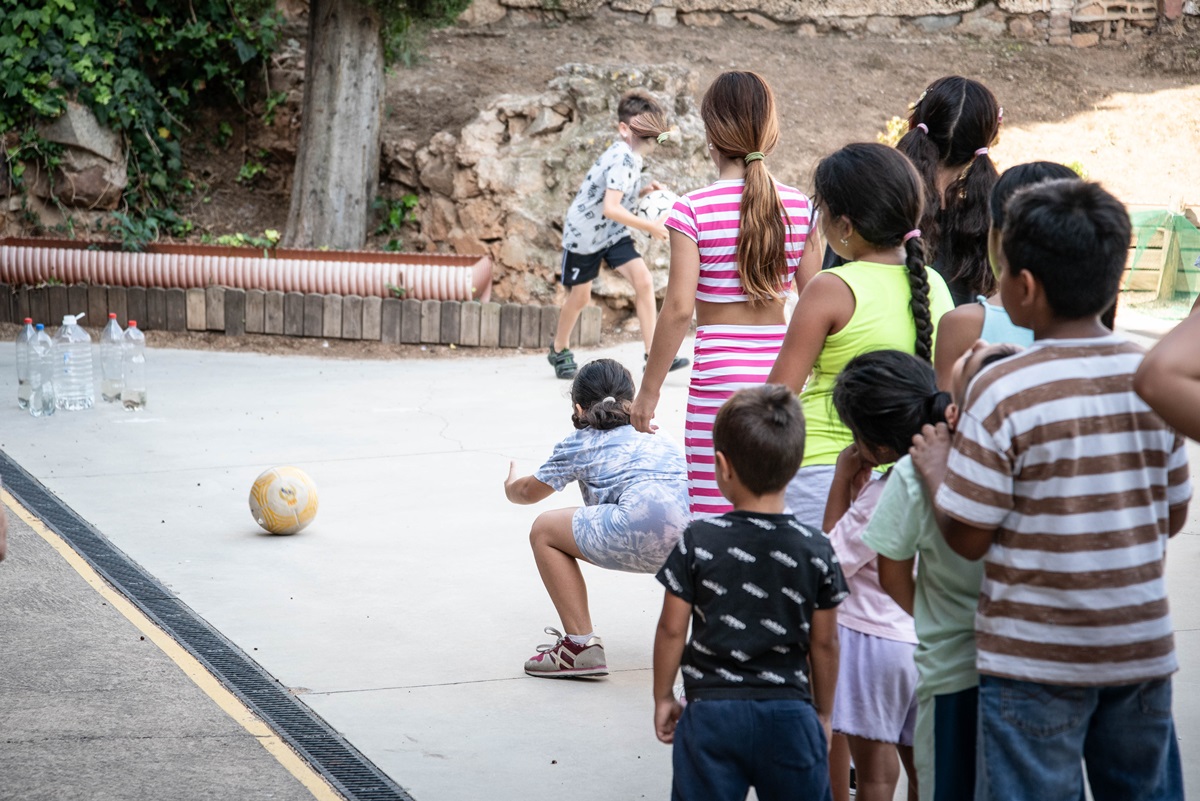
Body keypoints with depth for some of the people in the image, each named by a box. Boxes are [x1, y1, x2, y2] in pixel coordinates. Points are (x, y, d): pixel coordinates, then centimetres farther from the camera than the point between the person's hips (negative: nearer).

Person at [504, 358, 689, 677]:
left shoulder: (578, 444, 24)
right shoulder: (661, 438, 36)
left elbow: (530, 492, 39)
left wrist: (511, 486, 64)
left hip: (646, 533, -5)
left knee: (544, 531, 16)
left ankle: (580, 645, 9)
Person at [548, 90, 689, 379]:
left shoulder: (628, 157, 0)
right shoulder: (622, 160, -29)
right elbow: (611, 208, -38)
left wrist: (642, 192, -5)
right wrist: (649, 227, -33)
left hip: (614, 234, 7)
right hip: (583, 232, -7)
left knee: (643, 279, -13)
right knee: (579, 296, 10)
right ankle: (559, 350, 37)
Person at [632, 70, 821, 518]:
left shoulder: (693, 210, -9)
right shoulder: (798, 207, 3)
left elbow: (679, 308, -12)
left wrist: (648, 391, -4)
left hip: (719, 378, -4)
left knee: (717, 516, 1)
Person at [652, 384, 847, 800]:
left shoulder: (697, 542, -9)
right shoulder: (816, 550, -5)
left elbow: (672, 630, -3)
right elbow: (824, 644, 3)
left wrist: (663, 698, 11)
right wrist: (822, 712, 16)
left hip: (711, 712, -1)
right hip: (790, 714, 1)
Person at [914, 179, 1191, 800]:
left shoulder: (1003, 390, -17)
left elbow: (967, 538, -12)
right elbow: (1172, 516, 7)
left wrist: (935, 467, 5)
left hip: (1037, 658, -4)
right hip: (1143, 648, 4)